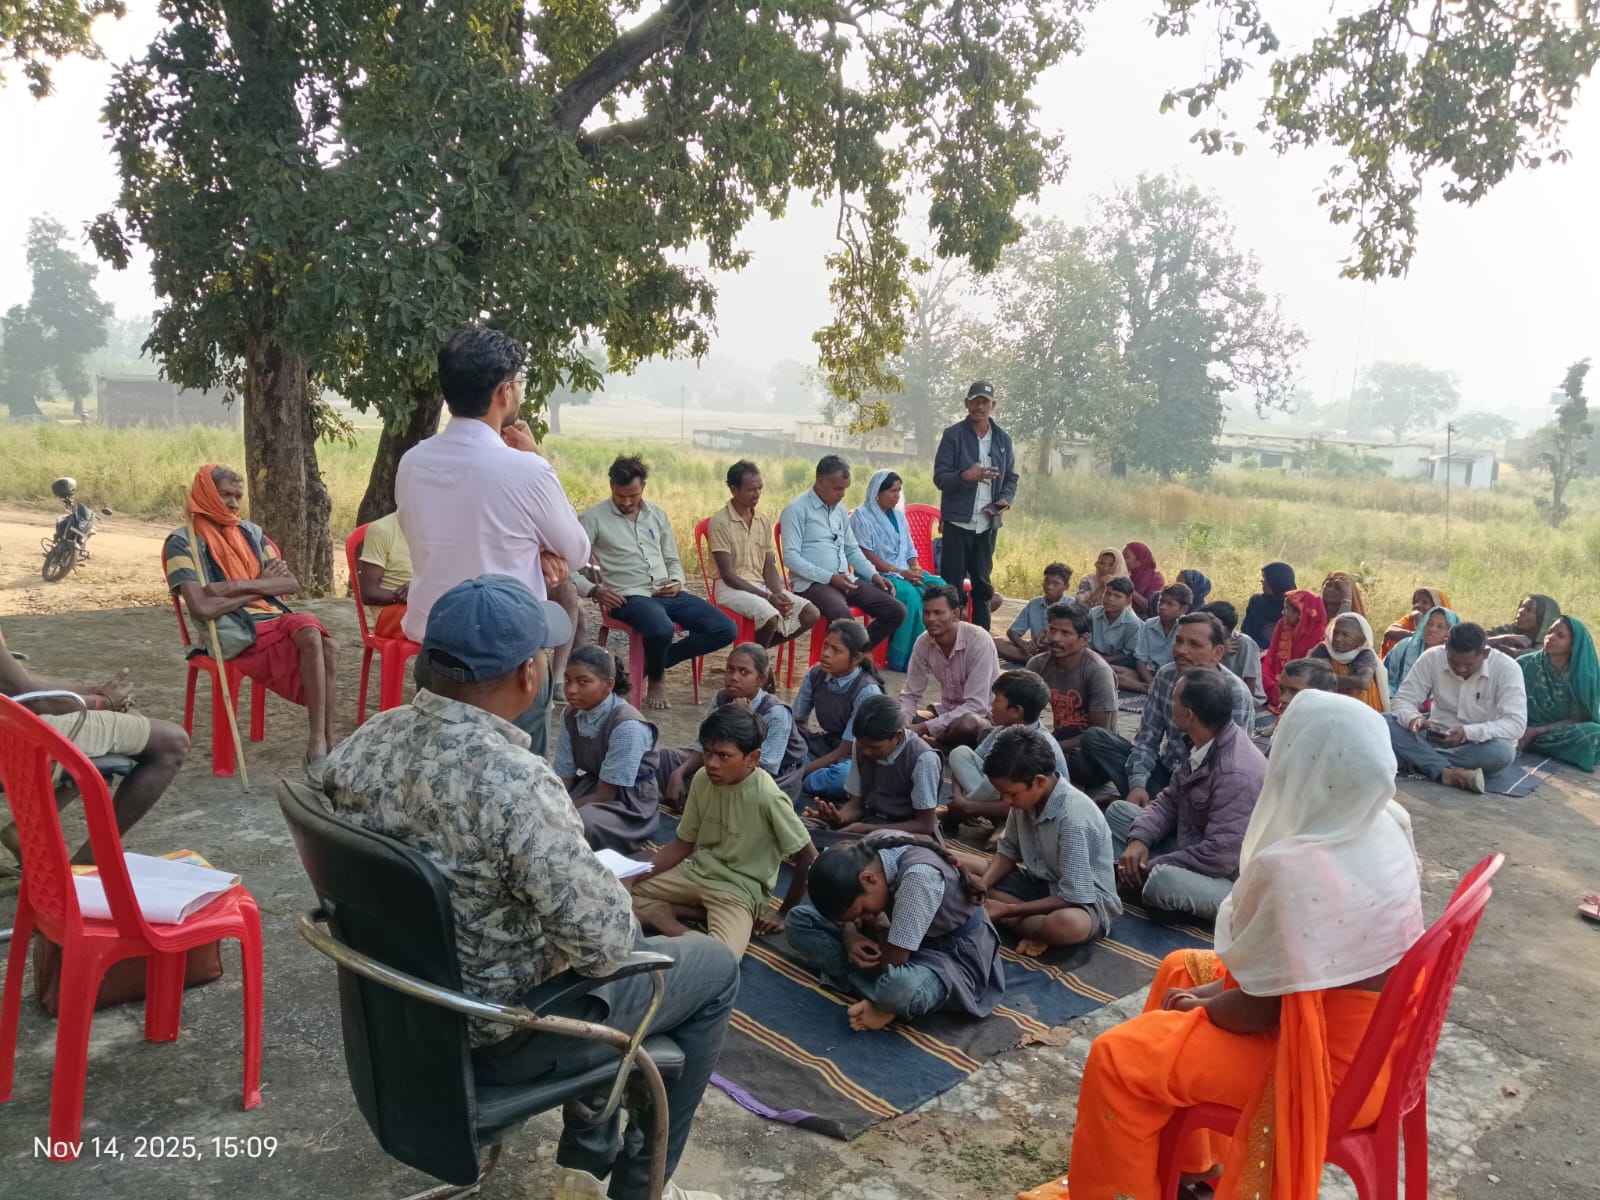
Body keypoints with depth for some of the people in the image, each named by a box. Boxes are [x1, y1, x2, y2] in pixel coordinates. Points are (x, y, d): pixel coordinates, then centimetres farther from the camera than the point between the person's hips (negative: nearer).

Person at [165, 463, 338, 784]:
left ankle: (320, 746, -28)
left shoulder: (250, 531, 16)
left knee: (325, 645, -28)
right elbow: (202, 608, -14)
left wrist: (241, 585, -9)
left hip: (272, 618, 5)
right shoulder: (183, 542, -2)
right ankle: (323, 746, -24)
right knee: (314, 641, -30)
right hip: (232, 634, -5)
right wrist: (261, 585, -3)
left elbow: (291, 583, 8)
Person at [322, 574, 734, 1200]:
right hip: (497, 1034, -7)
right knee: (714, 967, 12)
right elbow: (606, 944, -30)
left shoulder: (361, 743, -8)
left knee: (612, 933, 31)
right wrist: (613, 896, -7)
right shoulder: (516, 782, -34)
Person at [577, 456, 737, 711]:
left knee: (726, 630, -10)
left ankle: (654, 663, 5)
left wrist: (677, 582, 0)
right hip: (630, 596, -6)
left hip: (667, 594, 6)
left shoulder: (657, 515, 16)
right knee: (662, 630, -40)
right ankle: (656, 677, -1)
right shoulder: (593, 518, 0)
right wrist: (593, 590, -19)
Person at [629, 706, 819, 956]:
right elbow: (682, 844, 6)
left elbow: (809, 860, -15)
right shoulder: (702, 779, -6)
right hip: (696, 873, 6)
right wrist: (632, 878, -6)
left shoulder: (767, 797, -24)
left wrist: (785, 913, -6)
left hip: (739, 890, -6)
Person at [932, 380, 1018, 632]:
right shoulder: (953, 435, -2)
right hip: (957, 521, -4)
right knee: (952, 584, -3)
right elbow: (939, 477, -7)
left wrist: (1005, 499, -6)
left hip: (987, 524, 4)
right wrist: (965, 476, -27)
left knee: (982, 585, 11)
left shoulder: (1003, 439, 10)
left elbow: (1011, 477, 15)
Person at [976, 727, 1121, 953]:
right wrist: (980, 887, -13)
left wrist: (1006, 910, -23)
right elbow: (1008, 851, 5)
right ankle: (1039, 925, -13)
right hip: (1039, 883, 8)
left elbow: (1072, 897, -27)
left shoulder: (1074, 818, -30)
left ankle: (1010, 922, -14)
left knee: (1068, 924, -42)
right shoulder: (1026, 796, -9)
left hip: (1084, 898, -8)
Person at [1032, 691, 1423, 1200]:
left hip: (1329, 1061, -9)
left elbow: (1257, 1010, -23)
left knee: (1118, 1058, -6)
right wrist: (1215, 990, 7)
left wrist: (1200, 1006, -3)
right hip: (1374, 1034, 9)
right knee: (1182, 968, 22)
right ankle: (1187, 1154, 36)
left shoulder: (1295, 868, -33)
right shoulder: (1384, 828, -4)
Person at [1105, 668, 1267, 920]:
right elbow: (1170, 800, 7)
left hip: (1231, 879, -9)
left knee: (1163, 881, -38)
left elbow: (1221, 856, -32)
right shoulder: (1205, 744, -2)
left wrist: (1152, 867, -22)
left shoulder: (1236, 773, -31)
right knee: (1119, 811, 10)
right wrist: (1139, 839, -11)